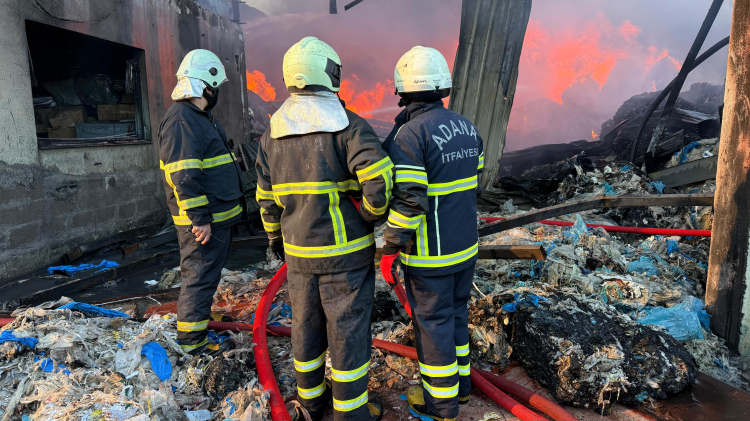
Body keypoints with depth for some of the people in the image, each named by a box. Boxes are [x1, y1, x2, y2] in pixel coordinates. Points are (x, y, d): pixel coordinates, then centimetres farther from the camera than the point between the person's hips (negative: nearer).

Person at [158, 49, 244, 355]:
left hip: (216, 217, 10)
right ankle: (192, 341, 12)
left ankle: (199, 319, 37)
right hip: (202, 222, -10)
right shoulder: (181, 121, -18)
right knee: (200, 278, -1)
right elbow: (184, 178, -24)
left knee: (206, 275, 21)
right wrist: (200, 219, -24)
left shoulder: (202, 118, 17)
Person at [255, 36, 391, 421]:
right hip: (346, 252, -5)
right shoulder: (349, 125, -14)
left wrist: (275, 237, 23)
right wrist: (372, 214, -6)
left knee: (306, 325, 20)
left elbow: (267, 198, 8)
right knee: (347, 330, 8)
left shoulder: (272, 135, 3)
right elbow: (380, 180, -26)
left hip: (300, 253, 5)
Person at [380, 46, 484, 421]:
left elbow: (407, 200, -24)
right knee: (455, 312, 21)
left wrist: (389, 249, -15)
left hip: (429, 252, -7)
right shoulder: (467, 127, 4)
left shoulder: (408, 134, -20)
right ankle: (460, 381, 38)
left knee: (432, 322, 7)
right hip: (465, 244, 7)